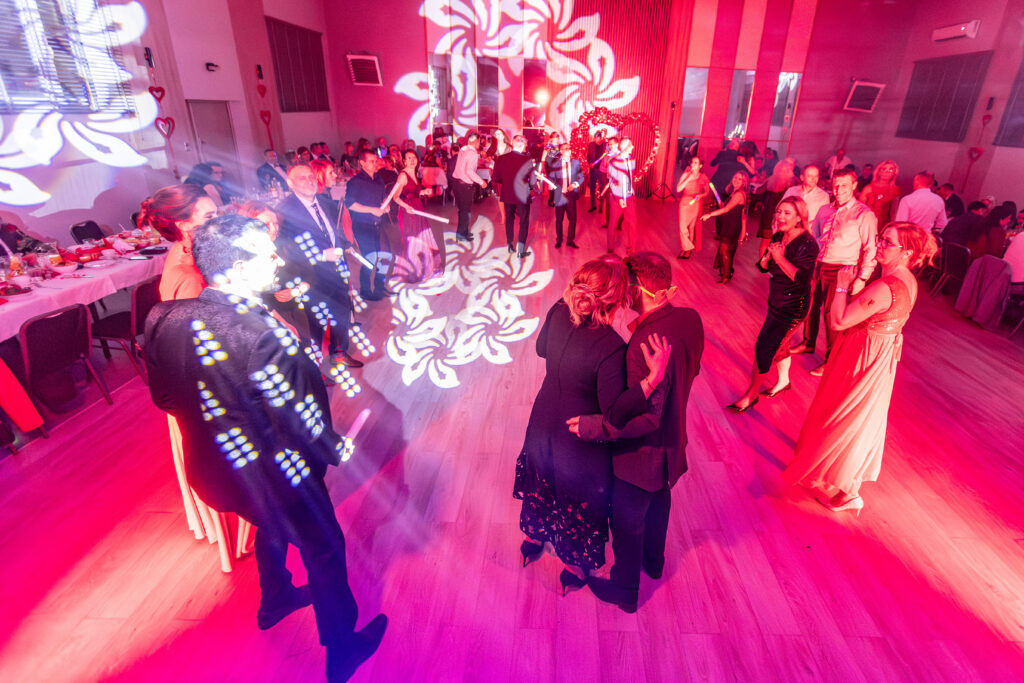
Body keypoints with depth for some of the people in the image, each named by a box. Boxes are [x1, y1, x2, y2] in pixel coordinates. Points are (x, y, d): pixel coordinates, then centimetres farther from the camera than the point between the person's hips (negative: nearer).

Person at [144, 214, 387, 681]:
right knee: (324, 551, 18)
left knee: (272, 528, 35)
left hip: (211, 470, 7)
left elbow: (164, 397, 2)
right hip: (274, 479, -7)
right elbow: (302, 418, -26)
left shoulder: (164, 319, -13)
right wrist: (335, 449, -7)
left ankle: (275, 600, 63)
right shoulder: (262, 336, -36)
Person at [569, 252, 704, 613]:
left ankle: (624, 588, 42)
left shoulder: (645, 344, -37)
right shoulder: (690, 319, -12)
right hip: (673, 441, 8)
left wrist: (594, 427, -26)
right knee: (658, 500, 32)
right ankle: (653, 560, 59)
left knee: (627, 520, 17)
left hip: (642, 453, -8)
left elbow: (646, 417, -33)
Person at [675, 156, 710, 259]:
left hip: (696, 203, 0)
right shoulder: (685, 175, 0)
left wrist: (701, 195, -15)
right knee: (682, 226, -6)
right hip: (685, 202, 0)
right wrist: (688, 179, -14)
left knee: (693, 227, 5)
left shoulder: (703, 177, 0)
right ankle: (686, 248, 9)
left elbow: (707, 192, 5)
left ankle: (689, 249, 17)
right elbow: (678, 189, -9)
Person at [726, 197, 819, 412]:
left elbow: (803, 279, -29)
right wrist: (769, 255, -16)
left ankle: (751, 395, 11)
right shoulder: (778, 237, 2)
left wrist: (780, 259, -28)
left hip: (793, 307, -8)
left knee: (763, 348, -4)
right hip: (776, 301, 8)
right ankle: (783, 380, 48)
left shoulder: (807, 244, -21)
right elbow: (762, 267, 5)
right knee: (778, 343, 24)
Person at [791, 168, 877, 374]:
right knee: (811, 306, 16)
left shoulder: (864, 214, -9)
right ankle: (808, 343, 38)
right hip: (817, 266, 5)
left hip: (840, 271, -5)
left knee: (831, 314, -1)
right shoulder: (825, 211, 8)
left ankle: (831, 361, 13)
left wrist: (862, 279, -16)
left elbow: (870, 249, -10)